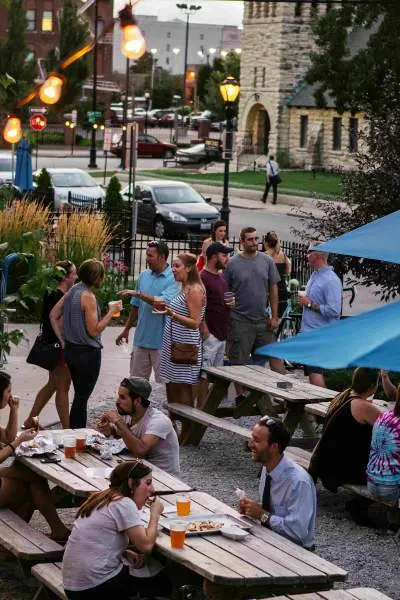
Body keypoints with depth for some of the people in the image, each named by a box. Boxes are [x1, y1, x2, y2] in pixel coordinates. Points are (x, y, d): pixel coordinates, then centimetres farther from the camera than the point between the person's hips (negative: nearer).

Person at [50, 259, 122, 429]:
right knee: (82, 397, -1)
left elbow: (53, 315, 11)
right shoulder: (88, 296, -19)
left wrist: (63, 341, 13)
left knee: (79, 395, 17)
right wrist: (111, 311, -13)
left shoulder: (73, 290, 5)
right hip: (88, 353, -8)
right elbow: (94, 330, -19)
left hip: (71, 350, 8)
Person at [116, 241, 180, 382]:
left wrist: (138, 294, -22)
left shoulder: (173, 279, -11)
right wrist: (126, 329, 19)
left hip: (161, 341, -6)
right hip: (141, 338, 6)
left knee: (163, 382, 1)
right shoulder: (143, 276, 8)